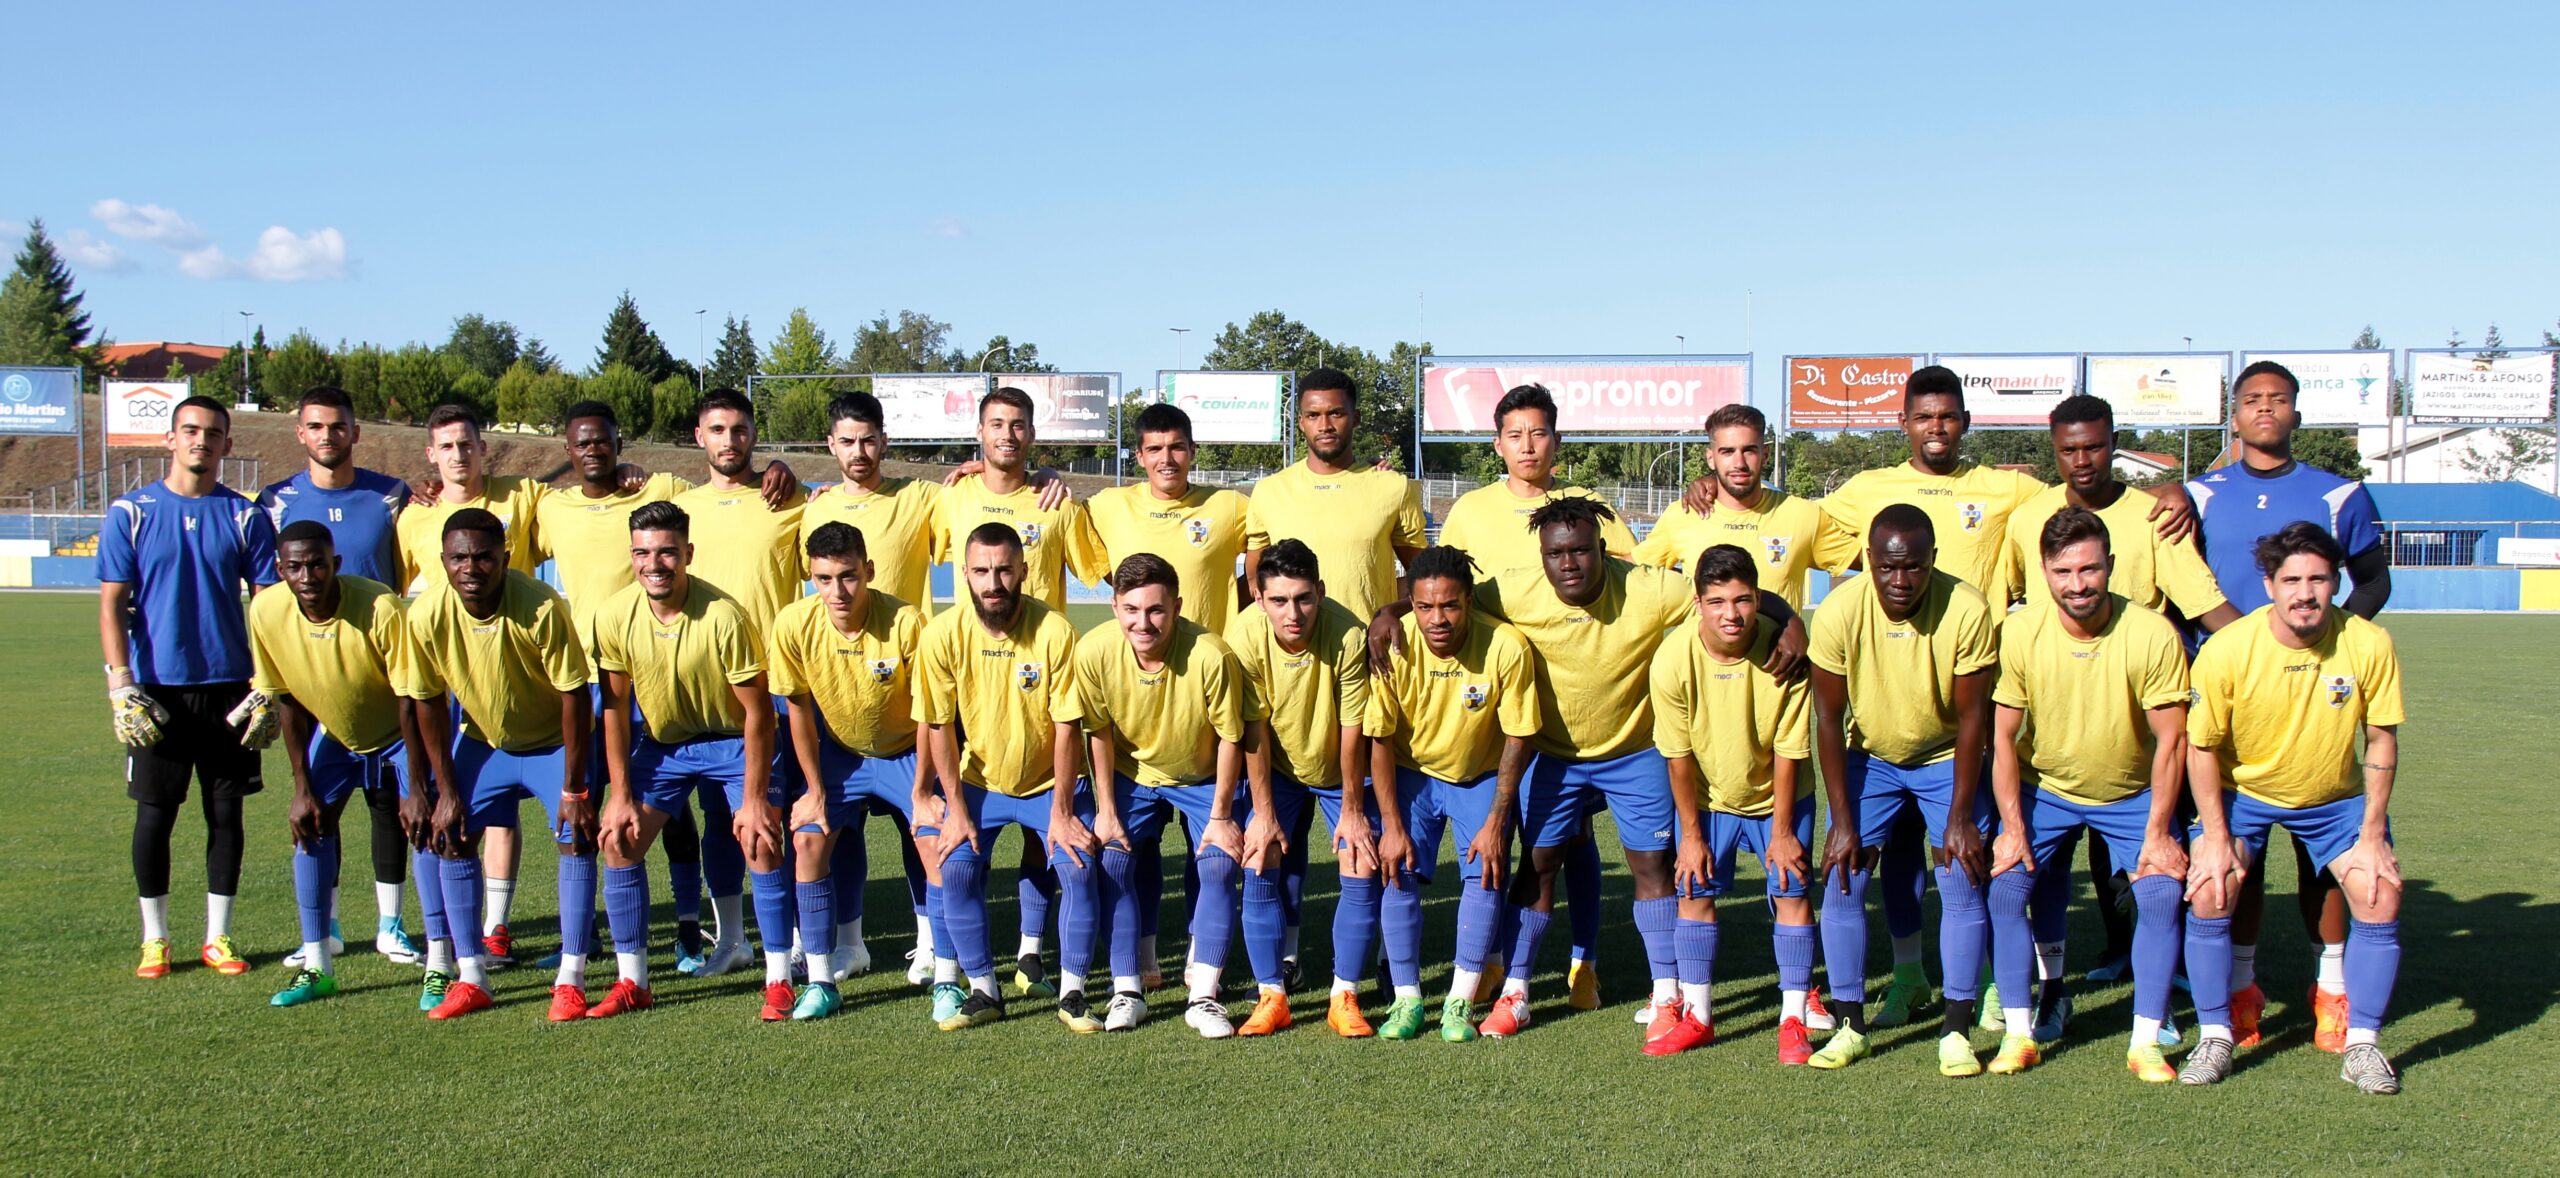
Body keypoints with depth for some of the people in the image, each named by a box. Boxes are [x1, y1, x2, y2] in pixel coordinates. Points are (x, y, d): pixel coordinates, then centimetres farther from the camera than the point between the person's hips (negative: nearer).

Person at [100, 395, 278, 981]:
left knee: (226, 813, 6)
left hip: (229, 688, 1)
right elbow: (112, 605, 0)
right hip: (156, 690, -1)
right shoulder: (130, 513, 0)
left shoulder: (246, 517, 3)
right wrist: (122, 687, -10)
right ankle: (154, 938, 16)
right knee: (155, 813, 4)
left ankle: (218, 937, 17)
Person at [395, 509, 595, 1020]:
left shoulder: (542, 608, -32)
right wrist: (445, 791, -8)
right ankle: (471, 979, 8)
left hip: (553, 742, -3)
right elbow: (426, 703, -8)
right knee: (451, 838, -2)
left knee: (576, 838, -15)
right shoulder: (426, 614, -22)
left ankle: (570, 980, -7)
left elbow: (574, 695, -24)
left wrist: (573, 789, -22)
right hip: (482, 742, 4)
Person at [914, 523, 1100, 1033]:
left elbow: (1066, 725, -15)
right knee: (956, 871, -15)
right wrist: (955, 809, -8)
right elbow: (939, 726, -7)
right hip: (977, 782, 1)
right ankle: (984, 991, 4)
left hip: (1050, 781, -1)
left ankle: (1072, 993, 0)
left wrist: (1062, 810, -13)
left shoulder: (1054, 631, -20)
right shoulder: (944, 634, -15)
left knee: (1079, 869, -17)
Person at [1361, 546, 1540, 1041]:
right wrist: (1391, 825, -14)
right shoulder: (1393, 647, -25)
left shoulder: (1508, 648, -27)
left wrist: (1495, 823, -16)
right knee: (1400, 873, -11)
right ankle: (1407, 999, 2)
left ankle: (1461, 1003, -2)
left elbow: (1517, 740, -15)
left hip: (1483, 777, 0)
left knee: (1485, 874, -13)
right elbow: (1380, 741, -14)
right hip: (1412, 774, 1)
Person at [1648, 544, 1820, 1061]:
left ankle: (1793, 1020, 3)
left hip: (1778, 796, -1)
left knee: (1791, 893, -6)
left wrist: (1781, 831, -11)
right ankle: (1697, 1016, 12)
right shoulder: (1673, 659, -24)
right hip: (1708, 798, 1)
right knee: (1693, 892, -1)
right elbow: (1679, 755, -13)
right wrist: (1691, 833, -8)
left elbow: (1788, 751, -16)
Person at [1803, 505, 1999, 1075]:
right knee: (1842, 880, -6)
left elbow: (1972, 717, -16)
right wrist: (1843, 821, -13)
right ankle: (1850, 1025, 5)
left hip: (1946, 758, -1)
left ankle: (1957, 1032, 2)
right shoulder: (1838, 613, -24)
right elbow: (1829, 717, -14)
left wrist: (1960, 818, -15)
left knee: (1962, 882, -8)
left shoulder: (1967, 610, -26)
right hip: (1869, 758, 1)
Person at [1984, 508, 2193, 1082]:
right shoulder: (2020, 633, -19)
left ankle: (2146, 1041, -3)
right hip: (2044, 788, 1)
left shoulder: (2153, 635, -23)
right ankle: (2019, 1033, -2)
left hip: (2133, 794, -1)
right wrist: (2013, 828, -13)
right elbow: (2003, 738, -11)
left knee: (2161, 893, -16)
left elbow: (2171, 740, -15)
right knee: (2005, 886, -13)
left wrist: (2158, 834, -15)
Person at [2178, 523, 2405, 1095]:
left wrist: (2372, 834, -10)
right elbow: (2201, 746, -13)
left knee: (2381, 896, -14)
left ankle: (2362, 1045, 3)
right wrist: (2216, 837, -16)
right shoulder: (2226, 650, -24)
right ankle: (2215, 1038, -2)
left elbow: (2381, 740, -8)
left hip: (2337, 798, 1)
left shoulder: (2369, 645, -20)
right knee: (2208, 892, -19)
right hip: (2242, 791, -1)